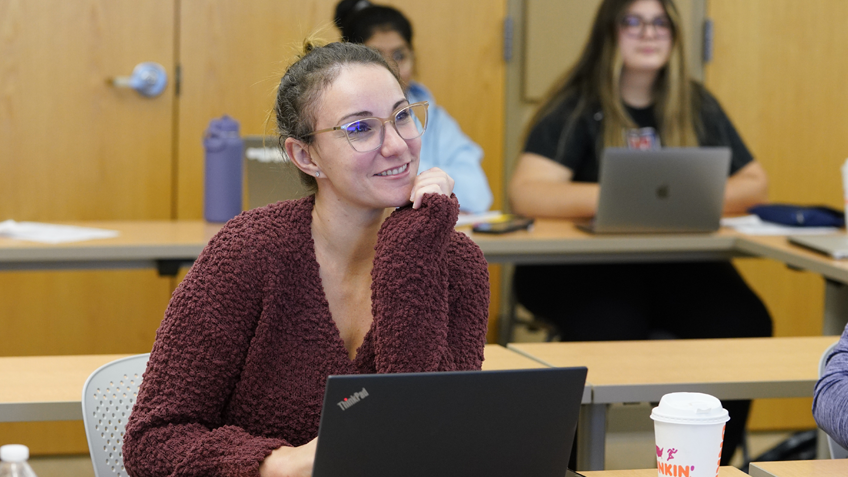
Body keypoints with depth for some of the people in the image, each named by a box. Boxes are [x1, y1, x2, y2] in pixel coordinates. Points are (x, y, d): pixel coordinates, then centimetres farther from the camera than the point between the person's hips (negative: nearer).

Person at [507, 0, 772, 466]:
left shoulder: (697, 107, 12)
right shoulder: (577, 107, -2)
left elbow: (754, 182, 10)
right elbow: (527, 192, -15)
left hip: (680, 265, 4)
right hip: (582, 265, -4)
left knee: (747, 324, -26)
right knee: (611, 332, -37)